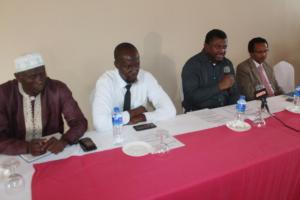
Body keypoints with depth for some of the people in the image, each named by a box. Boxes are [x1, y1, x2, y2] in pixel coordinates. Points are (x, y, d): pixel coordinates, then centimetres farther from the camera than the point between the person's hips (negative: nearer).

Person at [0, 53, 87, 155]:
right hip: (18, 156, 1)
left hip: (53, 152, -1)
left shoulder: (58, 89, -10)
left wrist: (63, 142, -27)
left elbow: (80, 123, -10)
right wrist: (27, 147, -29)